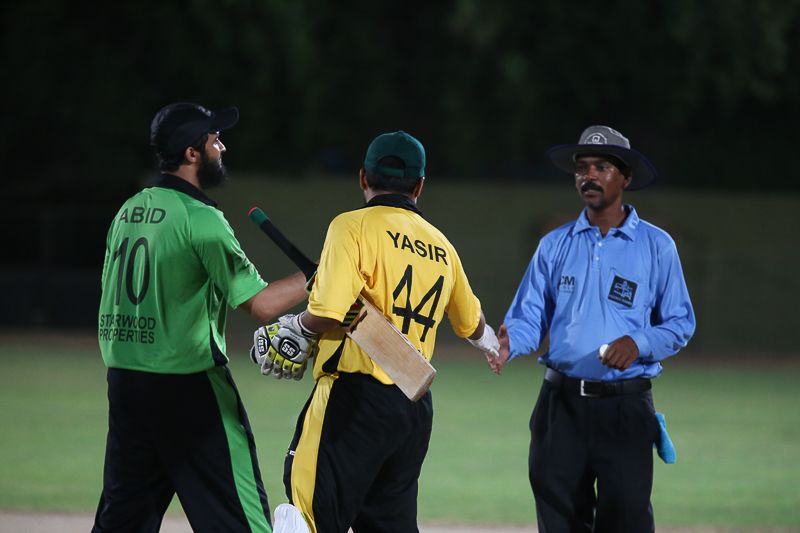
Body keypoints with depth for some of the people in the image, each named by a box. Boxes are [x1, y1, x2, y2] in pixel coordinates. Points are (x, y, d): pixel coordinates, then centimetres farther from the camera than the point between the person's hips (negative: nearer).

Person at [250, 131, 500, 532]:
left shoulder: (354, 226, -6)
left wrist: (298, 327, 4)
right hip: (417, 408, 7)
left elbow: (329, 313, -19)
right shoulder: (441, 247, 15)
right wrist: (487, 341, 55)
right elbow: (470, 322, 31)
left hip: (354, 398, -7)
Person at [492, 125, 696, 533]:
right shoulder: (554, 245, 12)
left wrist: (638, 343, -15)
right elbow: (529, 318, 8)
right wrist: (508, 344, -15)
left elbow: (680, 323, 4)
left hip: (625, 406, -3)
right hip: (561, 403, 3)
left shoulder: (656, 246, 4)